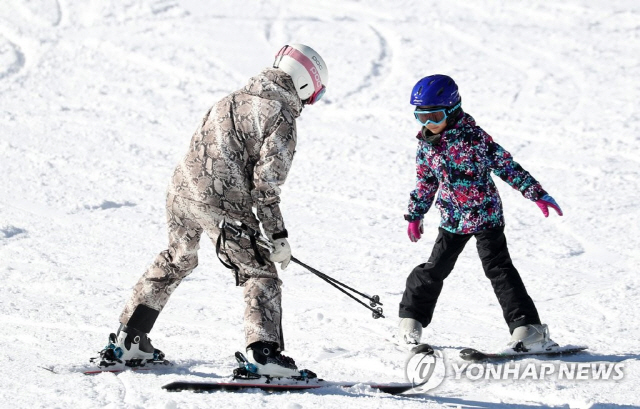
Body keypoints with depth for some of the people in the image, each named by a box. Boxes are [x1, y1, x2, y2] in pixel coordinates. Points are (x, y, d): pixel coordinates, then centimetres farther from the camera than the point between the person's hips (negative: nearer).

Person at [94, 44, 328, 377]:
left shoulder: (235, 100, 18)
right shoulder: (281, 116, -6)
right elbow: (266, 181, -11)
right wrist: (278, 235, -6)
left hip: (181, 188, 8)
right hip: (220, 202, -7)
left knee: (175, 261, 25)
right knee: (259, 273, 1)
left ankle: (127, 341, 28)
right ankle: (263, 353, -14)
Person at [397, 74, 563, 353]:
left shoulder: (473, 136, -15)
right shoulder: (426, 144, 2)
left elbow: (506, 166, -12)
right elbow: (425, 182, 17)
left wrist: (537, 194, -13)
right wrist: (415, 215, 21)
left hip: (486, 216, -5)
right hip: (452, 220, 5)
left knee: (498, 268, -11)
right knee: (434, 269, 5)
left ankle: (529, 328, -13)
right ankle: (411, 318, 23)